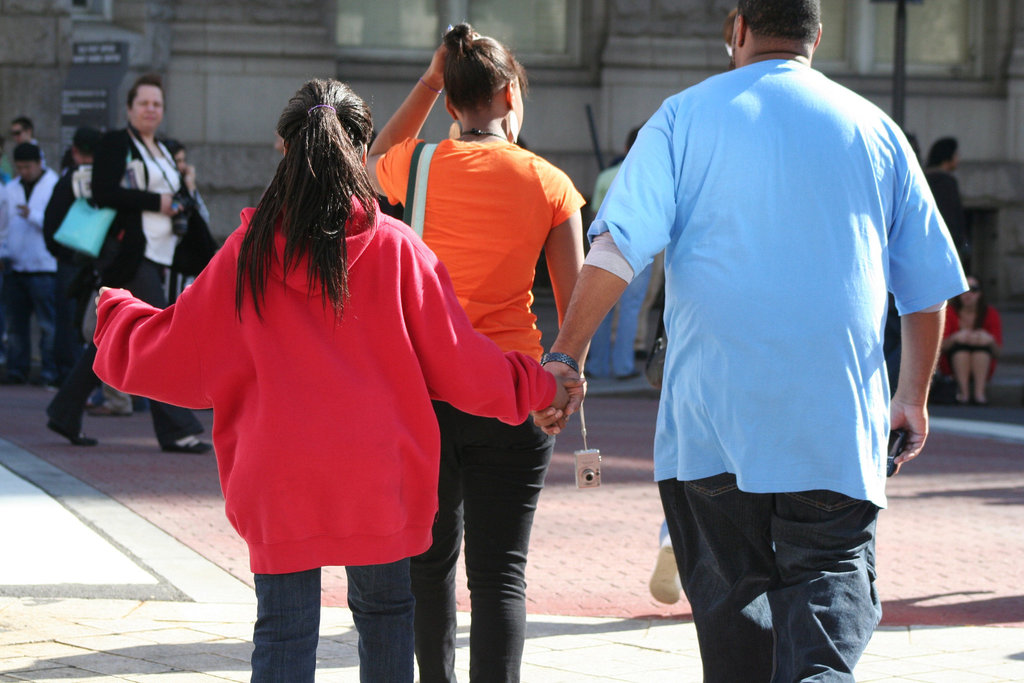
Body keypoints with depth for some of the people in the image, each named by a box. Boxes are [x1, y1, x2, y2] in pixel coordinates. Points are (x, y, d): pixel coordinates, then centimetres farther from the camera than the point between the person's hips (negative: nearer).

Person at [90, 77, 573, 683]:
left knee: (285, 631, 3)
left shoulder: (249, 252, -2)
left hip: (278, 480, 0)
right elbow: (457, 362, 0)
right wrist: (537, 387, 16)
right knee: (384, 611, 17)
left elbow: (170, 353, 7)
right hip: (380, 474, 0)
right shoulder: (398, 249, -5)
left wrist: (116, 312, 27)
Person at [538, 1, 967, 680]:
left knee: (729, 594, 11)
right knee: (830, 580, -1)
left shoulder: (686, 116, 4)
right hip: (836, 416, 0)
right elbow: (928, 285, 14)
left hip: (712, 410, 0)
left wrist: (566, 356, -5)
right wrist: (913, 397, 25)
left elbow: (617, 247, -8)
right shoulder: (875, 128, 10)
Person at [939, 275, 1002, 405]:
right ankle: (963, 390, -37)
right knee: (962, 341, -28)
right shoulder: (950, 313, -7)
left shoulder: (990, 314, -4)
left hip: (982, 366, 1)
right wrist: (955, 338, -37)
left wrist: (990, 340, -32)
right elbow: (942, 345, -16)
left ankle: (980, 392, -37)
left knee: (982, 340, -27)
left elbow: (996, 352, -9)